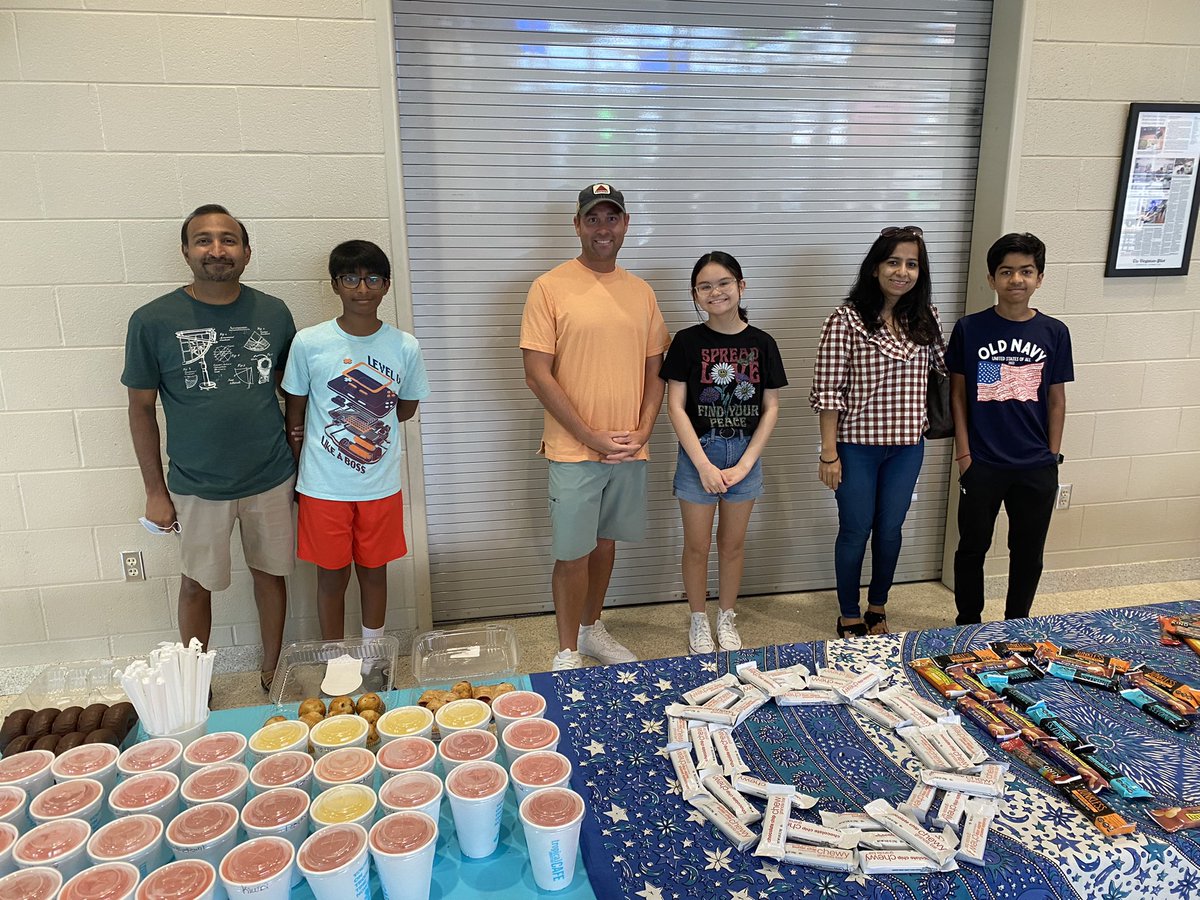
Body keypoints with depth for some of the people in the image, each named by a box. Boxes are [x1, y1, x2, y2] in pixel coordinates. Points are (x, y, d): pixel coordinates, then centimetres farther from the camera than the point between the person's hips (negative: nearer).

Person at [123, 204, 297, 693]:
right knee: (196, 584, 13)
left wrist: (304, 463, 6)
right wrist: (155, 490, -2)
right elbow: (141, 406, -2)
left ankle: (271, 673, 35)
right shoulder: (153, 320, -9)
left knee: (270, 572, 14)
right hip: (197, 486, -1)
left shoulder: (274, 313, -4)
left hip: (272, 478, 2)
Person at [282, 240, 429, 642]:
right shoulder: (308, 343, -9)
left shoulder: (405, 346, -6)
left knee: (374, 571, 16)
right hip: (324, 487, -1)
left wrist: (368, 421, -3)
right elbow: (294, 416, 0)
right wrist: (298, 477, 2)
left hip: (381, 486, 1)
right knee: (332, 577, 12)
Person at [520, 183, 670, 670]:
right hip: (573, 449, -5)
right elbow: (537, 374, -11)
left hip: (630, 449, 5)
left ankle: (591, 629, 36)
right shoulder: (550, 287, -7)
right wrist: (592, 438, -14)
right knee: (574, 553, 1)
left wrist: (642, 431, -3)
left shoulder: (641, 292, 9)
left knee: (606, 541, 17)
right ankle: (567, 652, 20)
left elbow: (654, 369, 12)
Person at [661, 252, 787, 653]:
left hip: (745, 453, 2)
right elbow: (676, 406, -8)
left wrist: (745, 463, -9)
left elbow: (770, 408, 0)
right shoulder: (687, 341, -6)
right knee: (697, 545, 8)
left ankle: (726, 618, 31)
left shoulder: (762, 343, -1)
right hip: (699, 453, -2)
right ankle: (698, 621, 27)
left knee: (733, 542, 13)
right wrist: (704, 465, -14)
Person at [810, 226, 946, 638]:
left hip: (907, 447, 4)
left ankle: (878, 608, 37)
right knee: (856, 531, 8)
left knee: (890, 529, 16)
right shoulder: (846, 320, -12)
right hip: (857, 445, -4)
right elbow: (827, 391, -13)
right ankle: (849, 616, 27)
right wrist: (829, 453, -13)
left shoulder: (926, 319, 3)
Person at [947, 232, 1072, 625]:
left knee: (1028, 552, 14)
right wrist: (963, 453, -4)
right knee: (972, 547, 11)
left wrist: (1052, 458, 3)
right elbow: (958, 393, -1)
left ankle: (1016, 626, 34)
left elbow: (1056, 400, 5)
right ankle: (968, 625, 30)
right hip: (982, 465, -2)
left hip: (1037, 468, 2)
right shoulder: (969, 329, -6)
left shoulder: (1054, 332, -1)